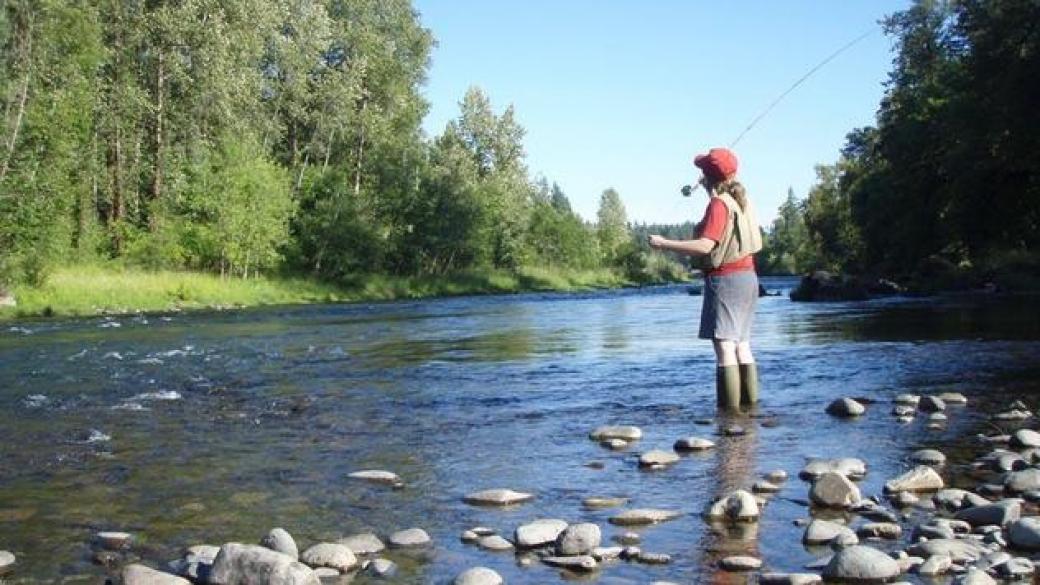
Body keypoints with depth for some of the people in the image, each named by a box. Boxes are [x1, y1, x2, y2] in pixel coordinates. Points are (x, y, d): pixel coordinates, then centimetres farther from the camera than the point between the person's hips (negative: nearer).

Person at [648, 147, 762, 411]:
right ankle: (750, 402, 17)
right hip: (748, 277, 9)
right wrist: (709, 188, 40)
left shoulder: (718, 204, -13)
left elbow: (705, 245, -24)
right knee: (742, 345, 14)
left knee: (724, 347, -10)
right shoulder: (741, 199, 12)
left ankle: (729, 409, -12)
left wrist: (664, 244, -20)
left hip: (724, 279, -9)